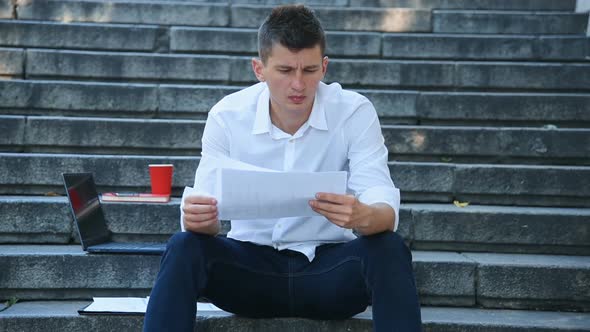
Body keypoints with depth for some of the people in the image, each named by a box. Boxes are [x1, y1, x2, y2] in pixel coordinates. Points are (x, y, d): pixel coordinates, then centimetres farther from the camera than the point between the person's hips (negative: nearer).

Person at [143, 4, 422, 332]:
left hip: (330, 266, 0)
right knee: (184, 248, -27)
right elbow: (206, 212, -11)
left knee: (389, 249, -30)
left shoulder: (356, 112, -11)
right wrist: (199, 217, -37)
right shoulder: (226, 116, -8)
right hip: (251, 261, 1)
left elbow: (385, 212, -19)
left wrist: (364, 216, -44)